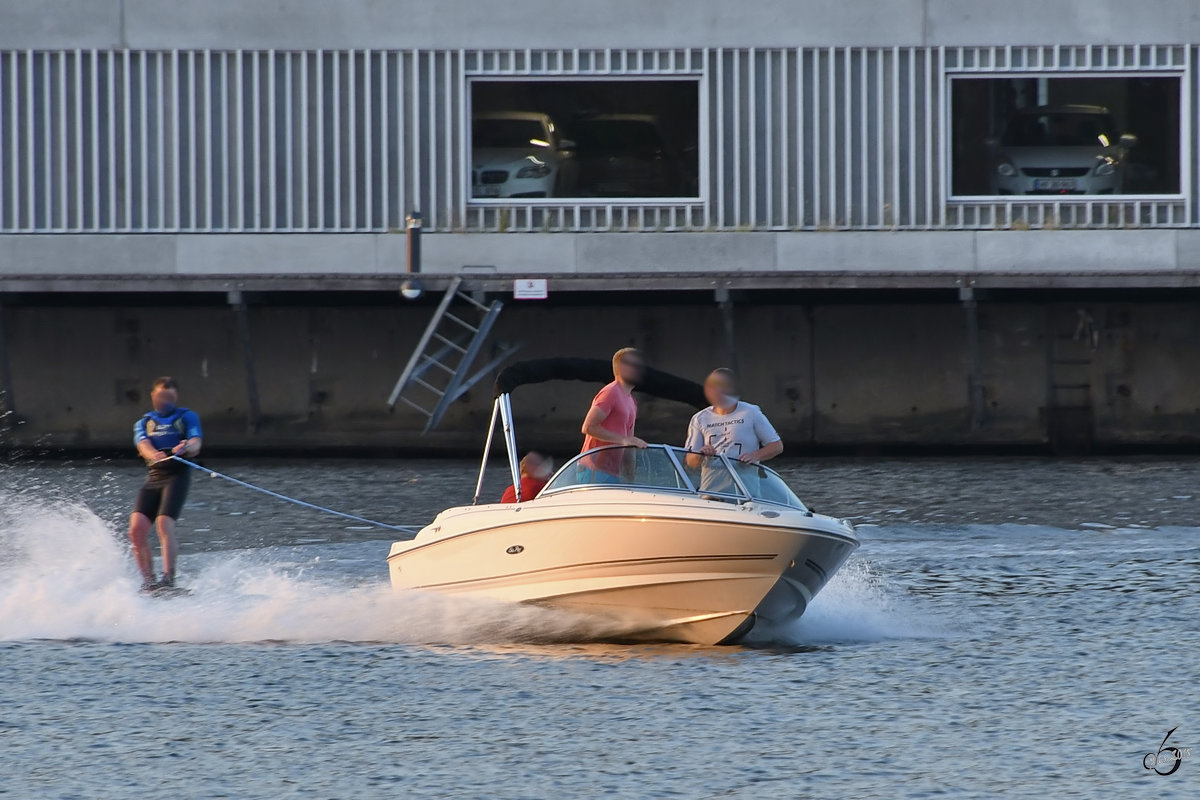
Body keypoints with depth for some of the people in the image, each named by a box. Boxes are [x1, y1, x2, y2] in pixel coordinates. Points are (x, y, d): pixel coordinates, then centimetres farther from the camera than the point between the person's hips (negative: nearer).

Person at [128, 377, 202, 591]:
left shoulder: (187, 417, 13)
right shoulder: (144, 423, 19)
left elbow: (195, 445, -5)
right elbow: (143, 444, -3)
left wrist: (187, 448, -31)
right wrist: (154, 454, -28)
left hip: (177, 475, -4)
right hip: (154, 477, 4)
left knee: (164, 523, -24)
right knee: (137, 529, -13)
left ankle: (168, 577, -30)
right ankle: (148, 581, -9)